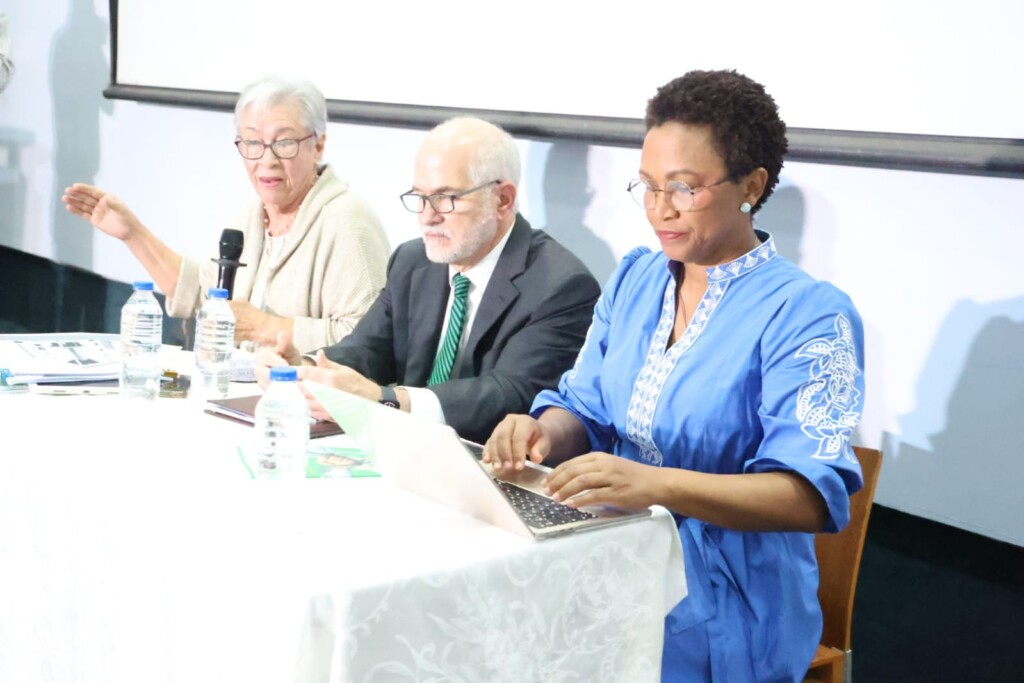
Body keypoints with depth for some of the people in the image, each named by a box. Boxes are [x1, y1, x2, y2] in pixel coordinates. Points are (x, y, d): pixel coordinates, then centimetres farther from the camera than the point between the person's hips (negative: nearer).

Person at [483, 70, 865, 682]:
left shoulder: (808, 313, -12)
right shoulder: (634, 279, 8)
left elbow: (814, 494, -21)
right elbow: (587, 410, 13)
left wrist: (655, 482, -36)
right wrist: (546, 431, -13)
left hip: (723, 606, -6)